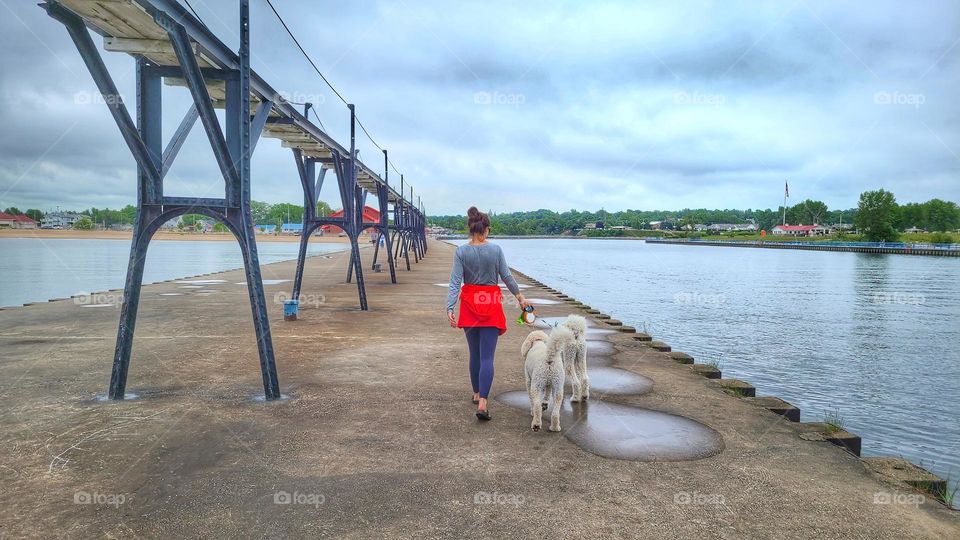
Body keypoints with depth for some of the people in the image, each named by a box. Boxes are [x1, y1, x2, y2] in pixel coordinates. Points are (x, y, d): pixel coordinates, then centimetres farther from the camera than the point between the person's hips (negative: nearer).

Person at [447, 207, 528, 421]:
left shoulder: (461, 252, -6)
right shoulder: (496, 250, -8)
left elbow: (455, 282, -11)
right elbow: (507, 276, 0)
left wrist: (449, 309, -12)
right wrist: (520, 296, 14)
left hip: (470, 304, 2)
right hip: (491, 304, -2)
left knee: (474, 353, 19)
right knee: (487, 356, -4)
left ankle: (477, 393, 32)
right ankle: (482, 403, -15)